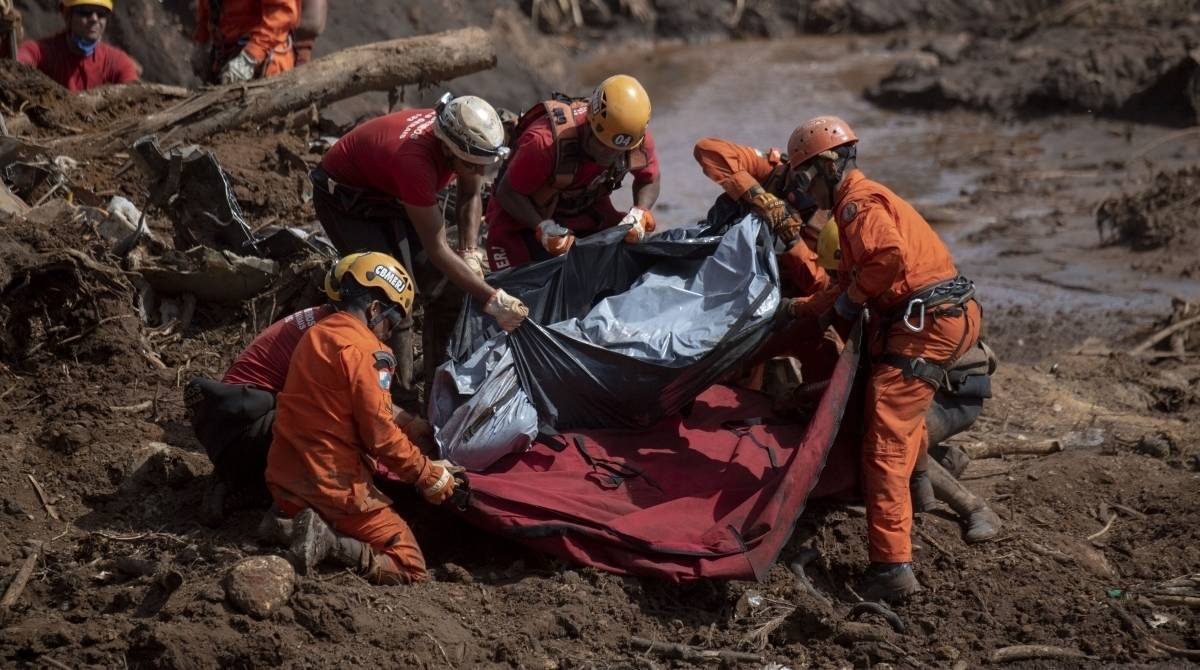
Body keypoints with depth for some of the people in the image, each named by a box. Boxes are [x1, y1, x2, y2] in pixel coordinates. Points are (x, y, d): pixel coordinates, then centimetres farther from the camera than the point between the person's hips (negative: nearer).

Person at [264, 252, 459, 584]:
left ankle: (287, 522, 6)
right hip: (334, 486, -8)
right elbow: (381, 436, -17)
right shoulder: (365, 349, -15)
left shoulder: (314, 336, 11)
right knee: (410, 568, 0)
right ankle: (328, 543, -18)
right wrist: (430, 475, -3)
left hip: (285, 478, 8)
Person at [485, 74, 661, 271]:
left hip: (587, 214, 5)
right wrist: (543, 228, -39)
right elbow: (508, 193, -26)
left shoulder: (639, 138, -24)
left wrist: (639, 213, -22)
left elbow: (649, 180, -2)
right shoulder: (546, 142, -38)